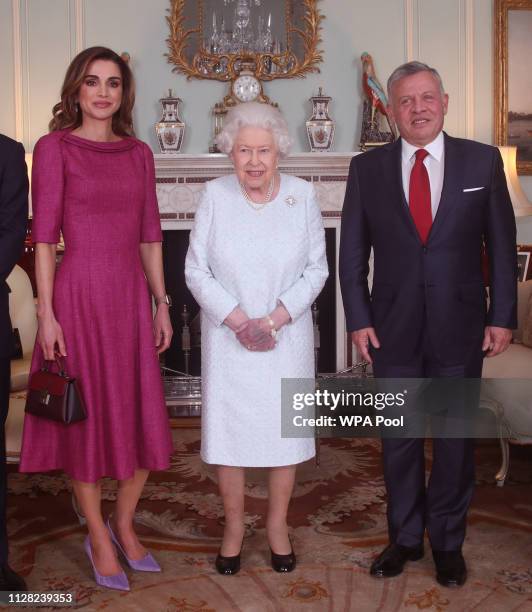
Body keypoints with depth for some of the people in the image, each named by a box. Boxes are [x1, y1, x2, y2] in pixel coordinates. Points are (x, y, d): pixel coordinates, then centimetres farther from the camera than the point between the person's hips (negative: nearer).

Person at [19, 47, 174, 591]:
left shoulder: (139, 153, 11)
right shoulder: (54, 148, -2)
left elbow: (150, 235, 11)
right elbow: (44, 235, -6)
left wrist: (161, 304, 8)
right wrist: (46, 313, -12)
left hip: (131, 298, 5)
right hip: (79, 296, -4)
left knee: (144, 418, 8)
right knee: (86, 419, 6)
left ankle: (124, 525, 31)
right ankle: (99, 539, 25)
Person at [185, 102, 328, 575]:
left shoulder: (303, 195, -4)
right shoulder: (215, 196, -5)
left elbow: (316, 269, -1)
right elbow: (196, 270, -4)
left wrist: (275, 319, -13)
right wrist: (238, 321, -14)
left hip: (287, 336, 1)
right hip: (228, 337, 0)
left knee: (285, 428, 9)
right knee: (228, 430, 6)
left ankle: (278, 524, 29)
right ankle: (234, 525, 26)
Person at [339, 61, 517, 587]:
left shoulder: (482, 161, 0)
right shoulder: (367, 168, 1)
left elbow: (501, 245, 2)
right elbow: (352, 252, 3)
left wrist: (502, 316, -2)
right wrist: (358, 320, -3)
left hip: (459, 326, 0)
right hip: (393, 327, 1)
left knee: (456, 438, 10)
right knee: (399, 438, 12)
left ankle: (447, 542, 29)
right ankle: (405, 537, 30)